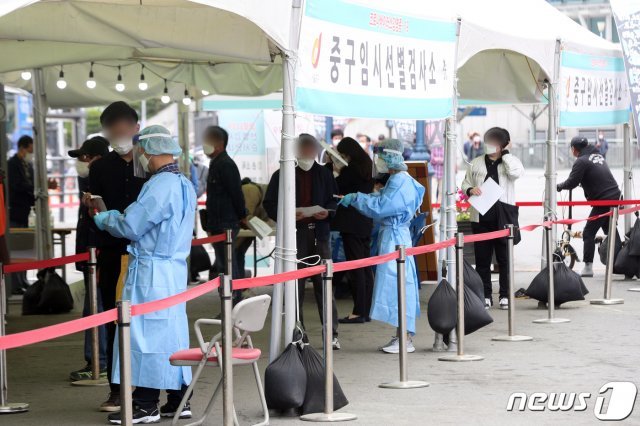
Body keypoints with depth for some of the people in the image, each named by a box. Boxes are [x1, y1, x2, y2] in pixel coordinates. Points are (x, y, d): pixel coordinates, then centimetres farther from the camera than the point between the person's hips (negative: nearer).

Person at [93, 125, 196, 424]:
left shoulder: (160, 185, -16)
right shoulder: (185, 185, 14)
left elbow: (130, 226, -16)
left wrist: (102, 217, 3)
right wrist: (113, 216, 17)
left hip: (151, 270, -9)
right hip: (175, 268, 9)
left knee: (146, 332, -5)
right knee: (173, 332, 12)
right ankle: (178, 400, 17)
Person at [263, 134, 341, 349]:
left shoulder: (323, 174, 9)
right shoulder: (281, 175, 1)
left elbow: (334, 200, 16)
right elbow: (269, 204, 2)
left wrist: (328, 212, -6)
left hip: (319, 233, 2)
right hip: (294, 235, -1)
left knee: (323, 283, 0)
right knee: (295, 286, 1)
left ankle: (332, 333, 4)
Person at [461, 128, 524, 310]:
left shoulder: (509, 161, 5)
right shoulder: (475, 163, 11)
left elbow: (516, 172, -18)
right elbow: (465, 184, 17)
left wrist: (505, 153, -10)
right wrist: (470, 190, -6)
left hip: (503, 218, -2)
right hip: (481, 218, 2)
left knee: (504, 259, 4)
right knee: (482, 259, 4)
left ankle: (505, 295, 11)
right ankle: (485, 296, 12)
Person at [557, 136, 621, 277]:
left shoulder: (582, 161, -10)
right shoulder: (598, 156, 16)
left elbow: (571, 183, -12)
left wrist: (558, 186, 5)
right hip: (615, 196, 8)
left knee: (588, 233, -2)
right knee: (610, 230, 18)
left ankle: (588, 267, -4)